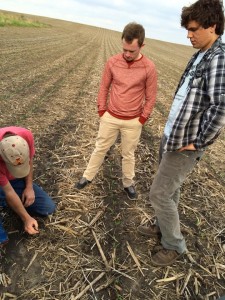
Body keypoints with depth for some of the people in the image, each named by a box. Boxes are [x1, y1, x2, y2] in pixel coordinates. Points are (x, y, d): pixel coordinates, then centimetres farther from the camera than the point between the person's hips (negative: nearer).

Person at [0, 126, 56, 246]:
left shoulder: (26, 136, -31)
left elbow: (29, 160, -8)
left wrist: (29, 187, -12)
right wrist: (27, 218, -22)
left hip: (18, 180, 4)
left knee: (49, 208, -4)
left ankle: (10, 203, 12)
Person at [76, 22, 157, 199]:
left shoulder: (149, 68, -11)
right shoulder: (113, 62, -6)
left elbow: (150, 97, -4)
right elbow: (104, 87, 4)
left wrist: (142, 120, -3)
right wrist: (102, 111, 3)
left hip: (133, 122, -1)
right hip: (110, 117, 2)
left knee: (128, 154, 13)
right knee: (101, 148, 14)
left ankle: (128, 183, 33)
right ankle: (88, 177, 33)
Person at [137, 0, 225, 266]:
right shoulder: (200, 55, 13)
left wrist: (198, 143, -19)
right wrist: (171, 131, 14)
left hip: (185, 144, -9)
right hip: (172, 135, 9)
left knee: (159, 194, -2)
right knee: (169, 188, 20)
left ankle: (174, 245, 21)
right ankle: (162, 227, 41)